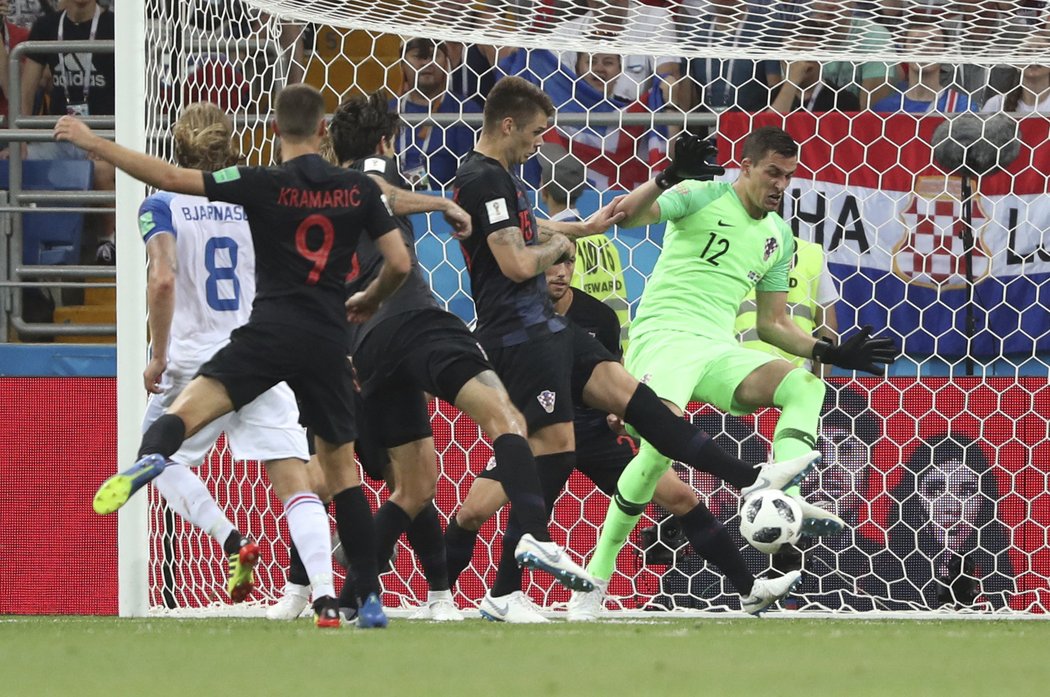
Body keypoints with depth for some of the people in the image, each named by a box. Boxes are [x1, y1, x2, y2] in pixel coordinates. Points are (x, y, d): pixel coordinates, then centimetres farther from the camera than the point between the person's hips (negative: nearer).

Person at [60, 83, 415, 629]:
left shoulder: (265, 185, -2)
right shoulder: (359, 189, 7)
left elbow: (171, 178, -7)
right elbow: (399, 262, 9)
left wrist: (92, 143, 1)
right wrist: (367, 302, 31)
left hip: (273, 329, -4)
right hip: (329, 338, 4)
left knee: (191, 405, -18)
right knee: (342, 465, 15)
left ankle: (151, 456, -56)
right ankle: (371, 600, 13)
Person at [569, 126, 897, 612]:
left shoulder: (778, 236, 17)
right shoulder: (702, 197, -1)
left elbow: (772, 323, 23)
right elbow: (627, 215, -15)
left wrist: (829, 352, 11)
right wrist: (668, 179, -32)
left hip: (719, 351, 6)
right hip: (663, 337, -6)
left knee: (805, 385, -17)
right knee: (664, 437, -29)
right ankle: (595, 576, -17)